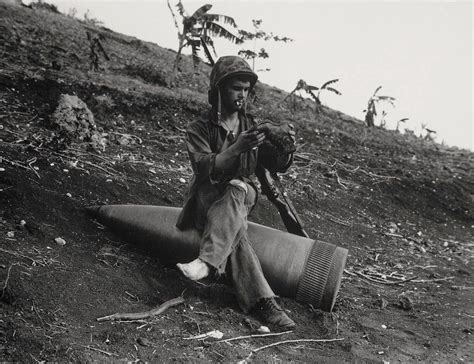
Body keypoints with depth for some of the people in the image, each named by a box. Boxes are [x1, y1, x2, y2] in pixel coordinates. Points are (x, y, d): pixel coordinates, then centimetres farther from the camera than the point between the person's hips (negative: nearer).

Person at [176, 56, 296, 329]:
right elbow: (204, 169, -19)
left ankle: (208, 261, -49)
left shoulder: (253, 125, 10)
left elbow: (279, 165, 2)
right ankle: (262, 299, -47)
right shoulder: (200, 129, -1)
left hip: (244, 195, 2)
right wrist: (237, 148, -33)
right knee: (235, 226, -36)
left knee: (236, 189, -35)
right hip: (207, 199, -2)